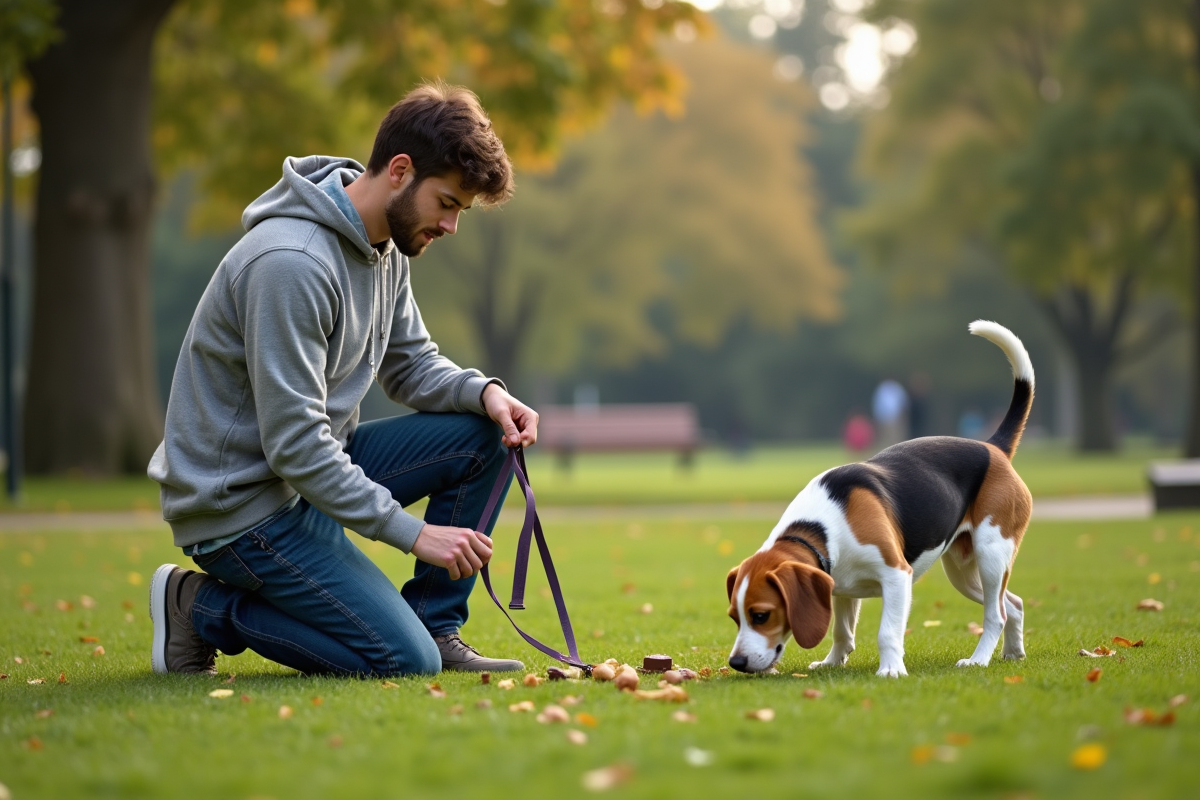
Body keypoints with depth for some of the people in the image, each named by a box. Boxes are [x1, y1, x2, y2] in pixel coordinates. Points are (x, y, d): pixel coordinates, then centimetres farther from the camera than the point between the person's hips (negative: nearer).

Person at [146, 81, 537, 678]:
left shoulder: (385, 247, 4)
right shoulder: (293, 261, -27)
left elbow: (412, 366, 15)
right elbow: (294, 444, -28)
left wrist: (486, 392, -8)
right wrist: (413, 532, -26)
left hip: (316, 465, 10)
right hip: (239, 502, -10)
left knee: (482, 434, 0)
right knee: (407, 661, -16)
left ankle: (434, 626, 7)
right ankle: (201, 609, -2)